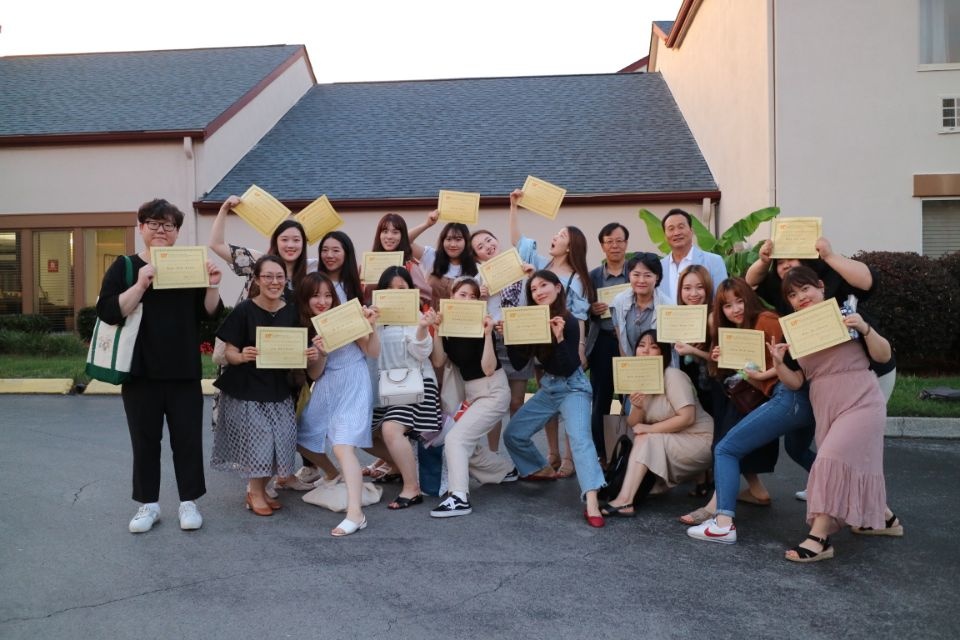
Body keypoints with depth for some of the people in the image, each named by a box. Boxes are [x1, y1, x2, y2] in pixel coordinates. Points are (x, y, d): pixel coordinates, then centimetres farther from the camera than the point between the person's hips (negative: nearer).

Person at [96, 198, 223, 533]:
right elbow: (107, 312, -11)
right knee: (145, 439, 8)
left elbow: (208, 314, 4)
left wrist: (212, 286, -13)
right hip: (141, 371, -1)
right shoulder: (124, 267, 2)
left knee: (188, 437, 5)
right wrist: (141, 285, -23)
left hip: (184, 372, 1)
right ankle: (148, 504, 20)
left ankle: (188, 502, 17)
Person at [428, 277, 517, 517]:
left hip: (493, 392, -8)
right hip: (470, 393, 8)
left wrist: (488, 334, -30)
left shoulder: (481, 325, -17)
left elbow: (488, 369, -23)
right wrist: (437, 331, -18)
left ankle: (459, 497, -23)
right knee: (470, 449, 18)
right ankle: (507, 470, 41)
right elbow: (438, 362, -10)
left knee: (455, 438, -21)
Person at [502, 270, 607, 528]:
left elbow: (568, 368, -22)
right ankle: (543, 469, 32)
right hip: (548, 386, 7)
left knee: (579, 438, -28)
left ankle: (592, 502, -39)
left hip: (572, 387, -7)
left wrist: (559, 337, -33)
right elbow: (519, 363, 0)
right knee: (513, 434, 8)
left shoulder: (569, 322, -18)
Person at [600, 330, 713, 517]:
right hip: (668, 444, 8)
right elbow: (633, 425, -1)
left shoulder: (673, 376, -17)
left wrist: (649, 428, -22)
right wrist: (637, 408, -23)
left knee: (645, 440, -23)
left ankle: (624, 501, -28)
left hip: (698, 440, -8)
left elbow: (687, 418, -25)